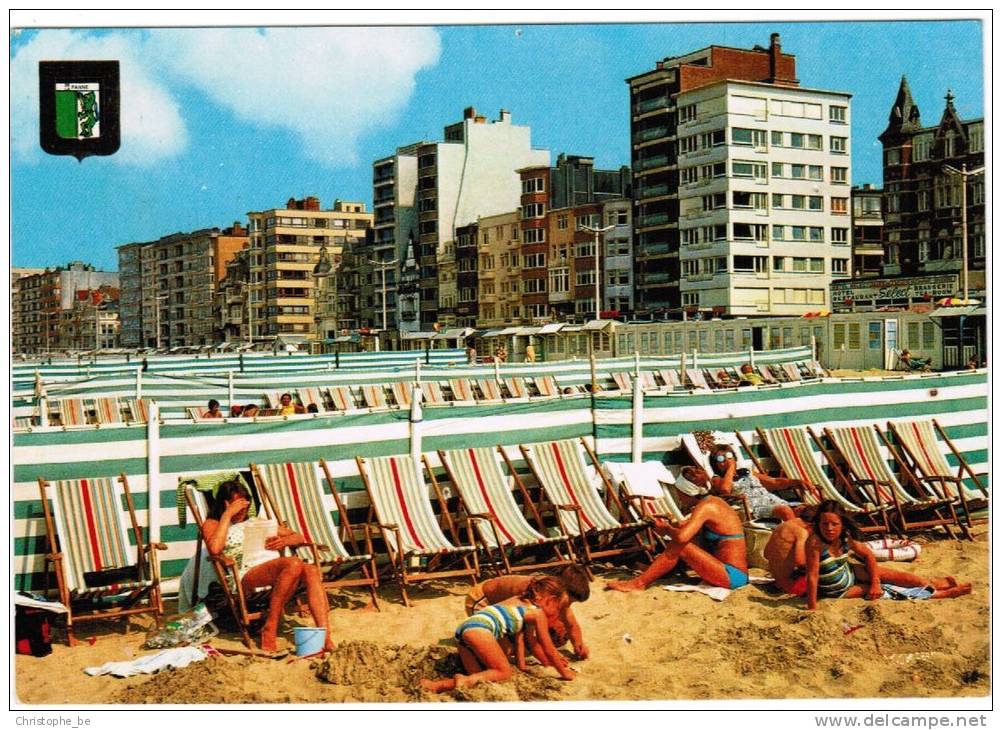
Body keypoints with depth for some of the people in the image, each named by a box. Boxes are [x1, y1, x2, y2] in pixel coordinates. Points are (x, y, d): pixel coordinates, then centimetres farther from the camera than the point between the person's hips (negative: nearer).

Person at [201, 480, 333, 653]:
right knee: (293, 564, -35)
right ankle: (269, 630, -28)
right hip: (247, 577, -5)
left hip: (276, 571, 5)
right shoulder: (212, 524, 19)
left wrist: (284, 541, 5)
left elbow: (299, 538, 29)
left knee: (311, 570, -30)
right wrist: (227, 515, -1)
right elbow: (214, 549, -7)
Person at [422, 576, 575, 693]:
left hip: (463, 630, 8)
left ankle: (439, 684, -13)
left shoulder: (518, 601, 30)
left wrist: (522, 666, 38)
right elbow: (549, 650, 11)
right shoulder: (538, 613, 7)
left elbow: (519, 638, 35)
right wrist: (564, 673, 23)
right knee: (504, 672, 1)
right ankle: (465, 681, -23)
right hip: (480, 629, -8)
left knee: (479, 676, 8)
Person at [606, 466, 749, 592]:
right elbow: (689, 528, 23)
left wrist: (666, 528, -9)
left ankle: (639, 583, -6)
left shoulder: (705, 507, -18)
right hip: (737, 573, 10)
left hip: (732, 576, -10)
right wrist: (670, 525, 5)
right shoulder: (713, 501, 11)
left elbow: (682, 537, -30)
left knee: (679, 546, -16)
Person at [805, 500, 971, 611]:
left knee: (886, 574, -3)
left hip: (849, 572, 5)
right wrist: (812, 609, -37)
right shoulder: (815, 543, -35)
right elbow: (812, 576, -35)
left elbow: (868, 554, 0)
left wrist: (875, 583, -8)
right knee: (883, 592, -8)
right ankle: (944, 594, -1)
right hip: (837, 591, -5)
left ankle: (937, 583, 18)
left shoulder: (845, 538, -16)